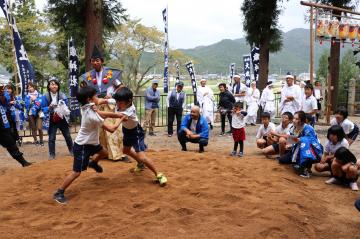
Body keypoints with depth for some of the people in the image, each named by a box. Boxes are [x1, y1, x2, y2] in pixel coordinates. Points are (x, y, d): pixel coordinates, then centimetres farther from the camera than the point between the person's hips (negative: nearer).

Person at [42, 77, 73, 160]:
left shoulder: (62, 95, -6)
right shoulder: (45, 96, -10)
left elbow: (66, 106, 4)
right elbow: (43, 108, -6)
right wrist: (49, 108, -24)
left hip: (62, 119, 2)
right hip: (52, 120, -2)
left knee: (67, 136, 12)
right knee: (51, 138, 1)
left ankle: (72, 151, 29)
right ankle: (52, 154, 15)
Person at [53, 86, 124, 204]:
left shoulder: (85, 108, -7)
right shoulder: (93, 116, -32)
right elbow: (111, 129, -26)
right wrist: (120, 119, -12)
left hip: (90, 141, 9)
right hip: (82, 146, -9)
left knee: (104, 153, 28)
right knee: (76, 172, -4)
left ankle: (93, 163, 56)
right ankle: (59, 193, 7)